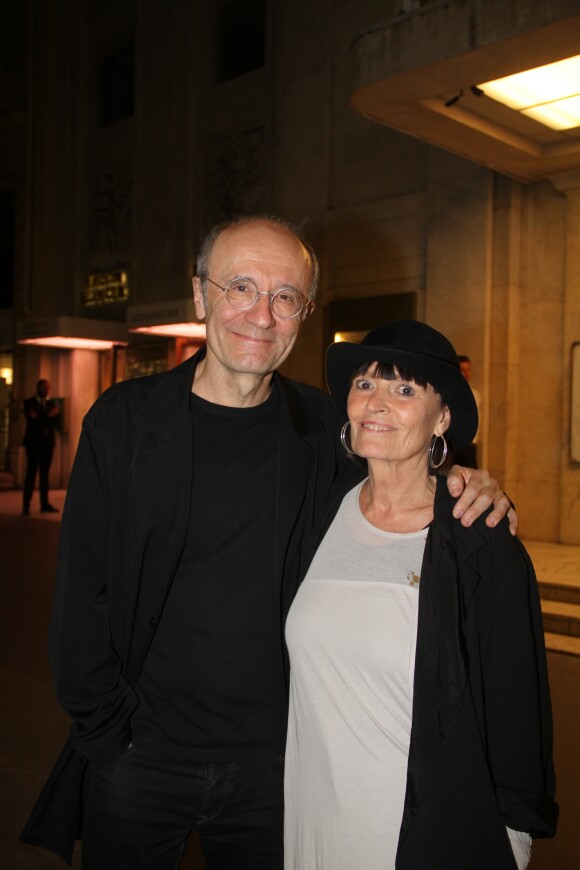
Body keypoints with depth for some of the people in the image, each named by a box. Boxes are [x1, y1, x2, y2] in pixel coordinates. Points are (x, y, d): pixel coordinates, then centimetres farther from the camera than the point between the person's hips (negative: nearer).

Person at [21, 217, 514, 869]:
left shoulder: (325, 426, -5)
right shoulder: (124, 420, -9)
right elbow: (81, 595, -5)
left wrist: (465, 489, -10)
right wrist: (109, 731, -6)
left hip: (274, 760, 2)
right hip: (139, 756, -1)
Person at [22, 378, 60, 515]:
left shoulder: (52, 403, 14)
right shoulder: (29, 402, 2)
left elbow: (56, 421, 2)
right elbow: (33, 422, -11)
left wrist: (40, 419, -10)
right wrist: (48, 418, -13)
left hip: (48, 442, 4)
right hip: (34, 442, -4)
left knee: (45, 473, 6)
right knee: (31, 473, -7)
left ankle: (45, 504, 9)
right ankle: (26, 505, -6)